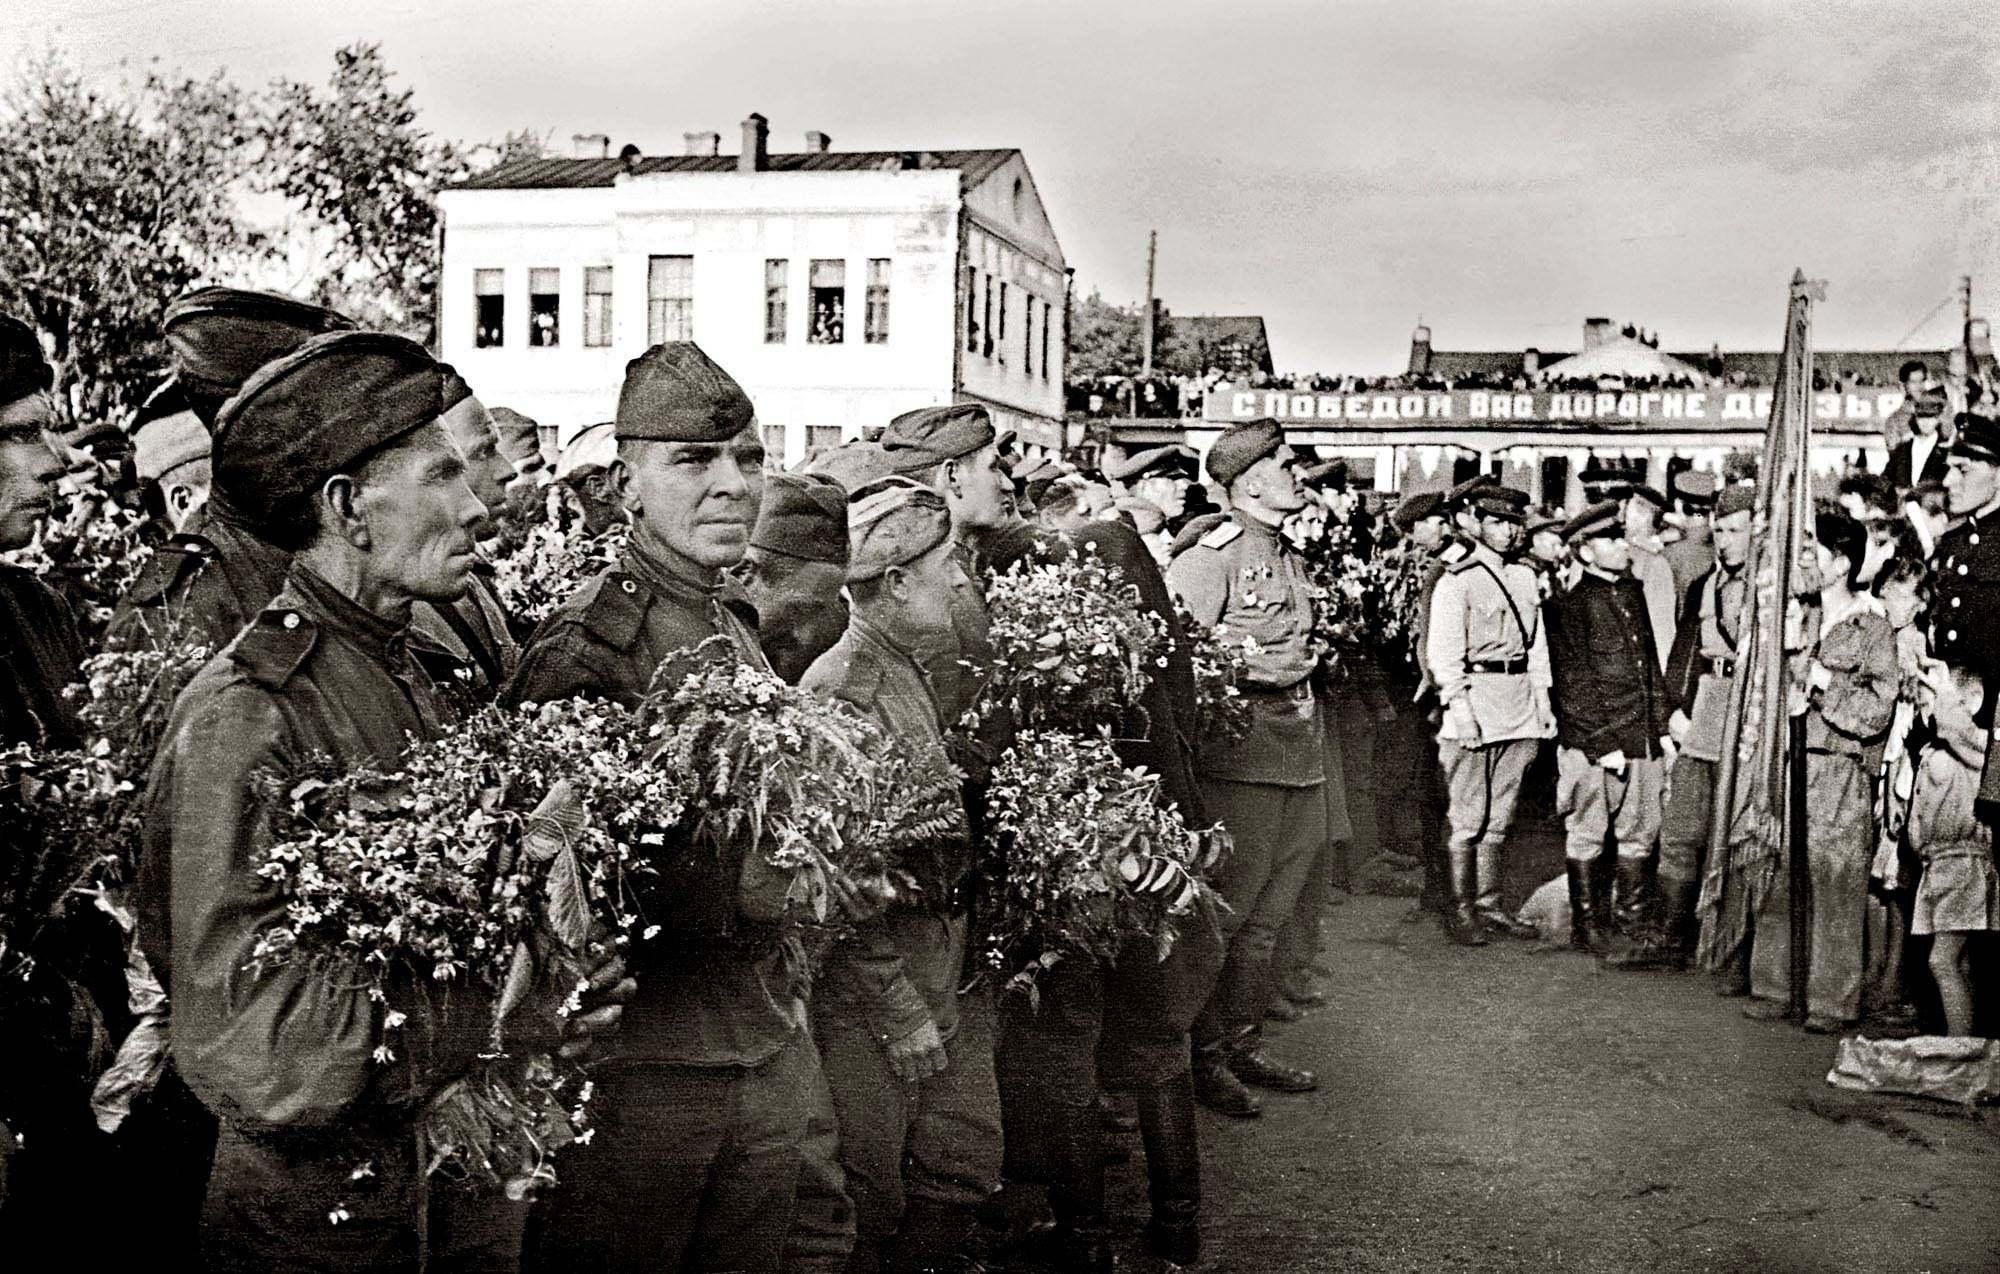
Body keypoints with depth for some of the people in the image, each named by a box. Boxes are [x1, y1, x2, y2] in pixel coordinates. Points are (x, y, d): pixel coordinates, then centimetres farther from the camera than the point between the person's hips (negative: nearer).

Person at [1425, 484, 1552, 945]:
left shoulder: (1525, 577, 14)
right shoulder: (1456, 581, -6)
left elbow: (1537, 643, 19)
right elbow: (1443, 653, -10)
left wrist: (1542, 699, 12)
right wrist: (1460, 709, -16)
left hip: (1519, 709, 6)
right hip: (1475, 702, -6)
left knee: (1500, 816, 11)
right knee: (1469, 818, -2)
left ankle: (1488, 903, 18)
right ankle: (1462, 911, 5)